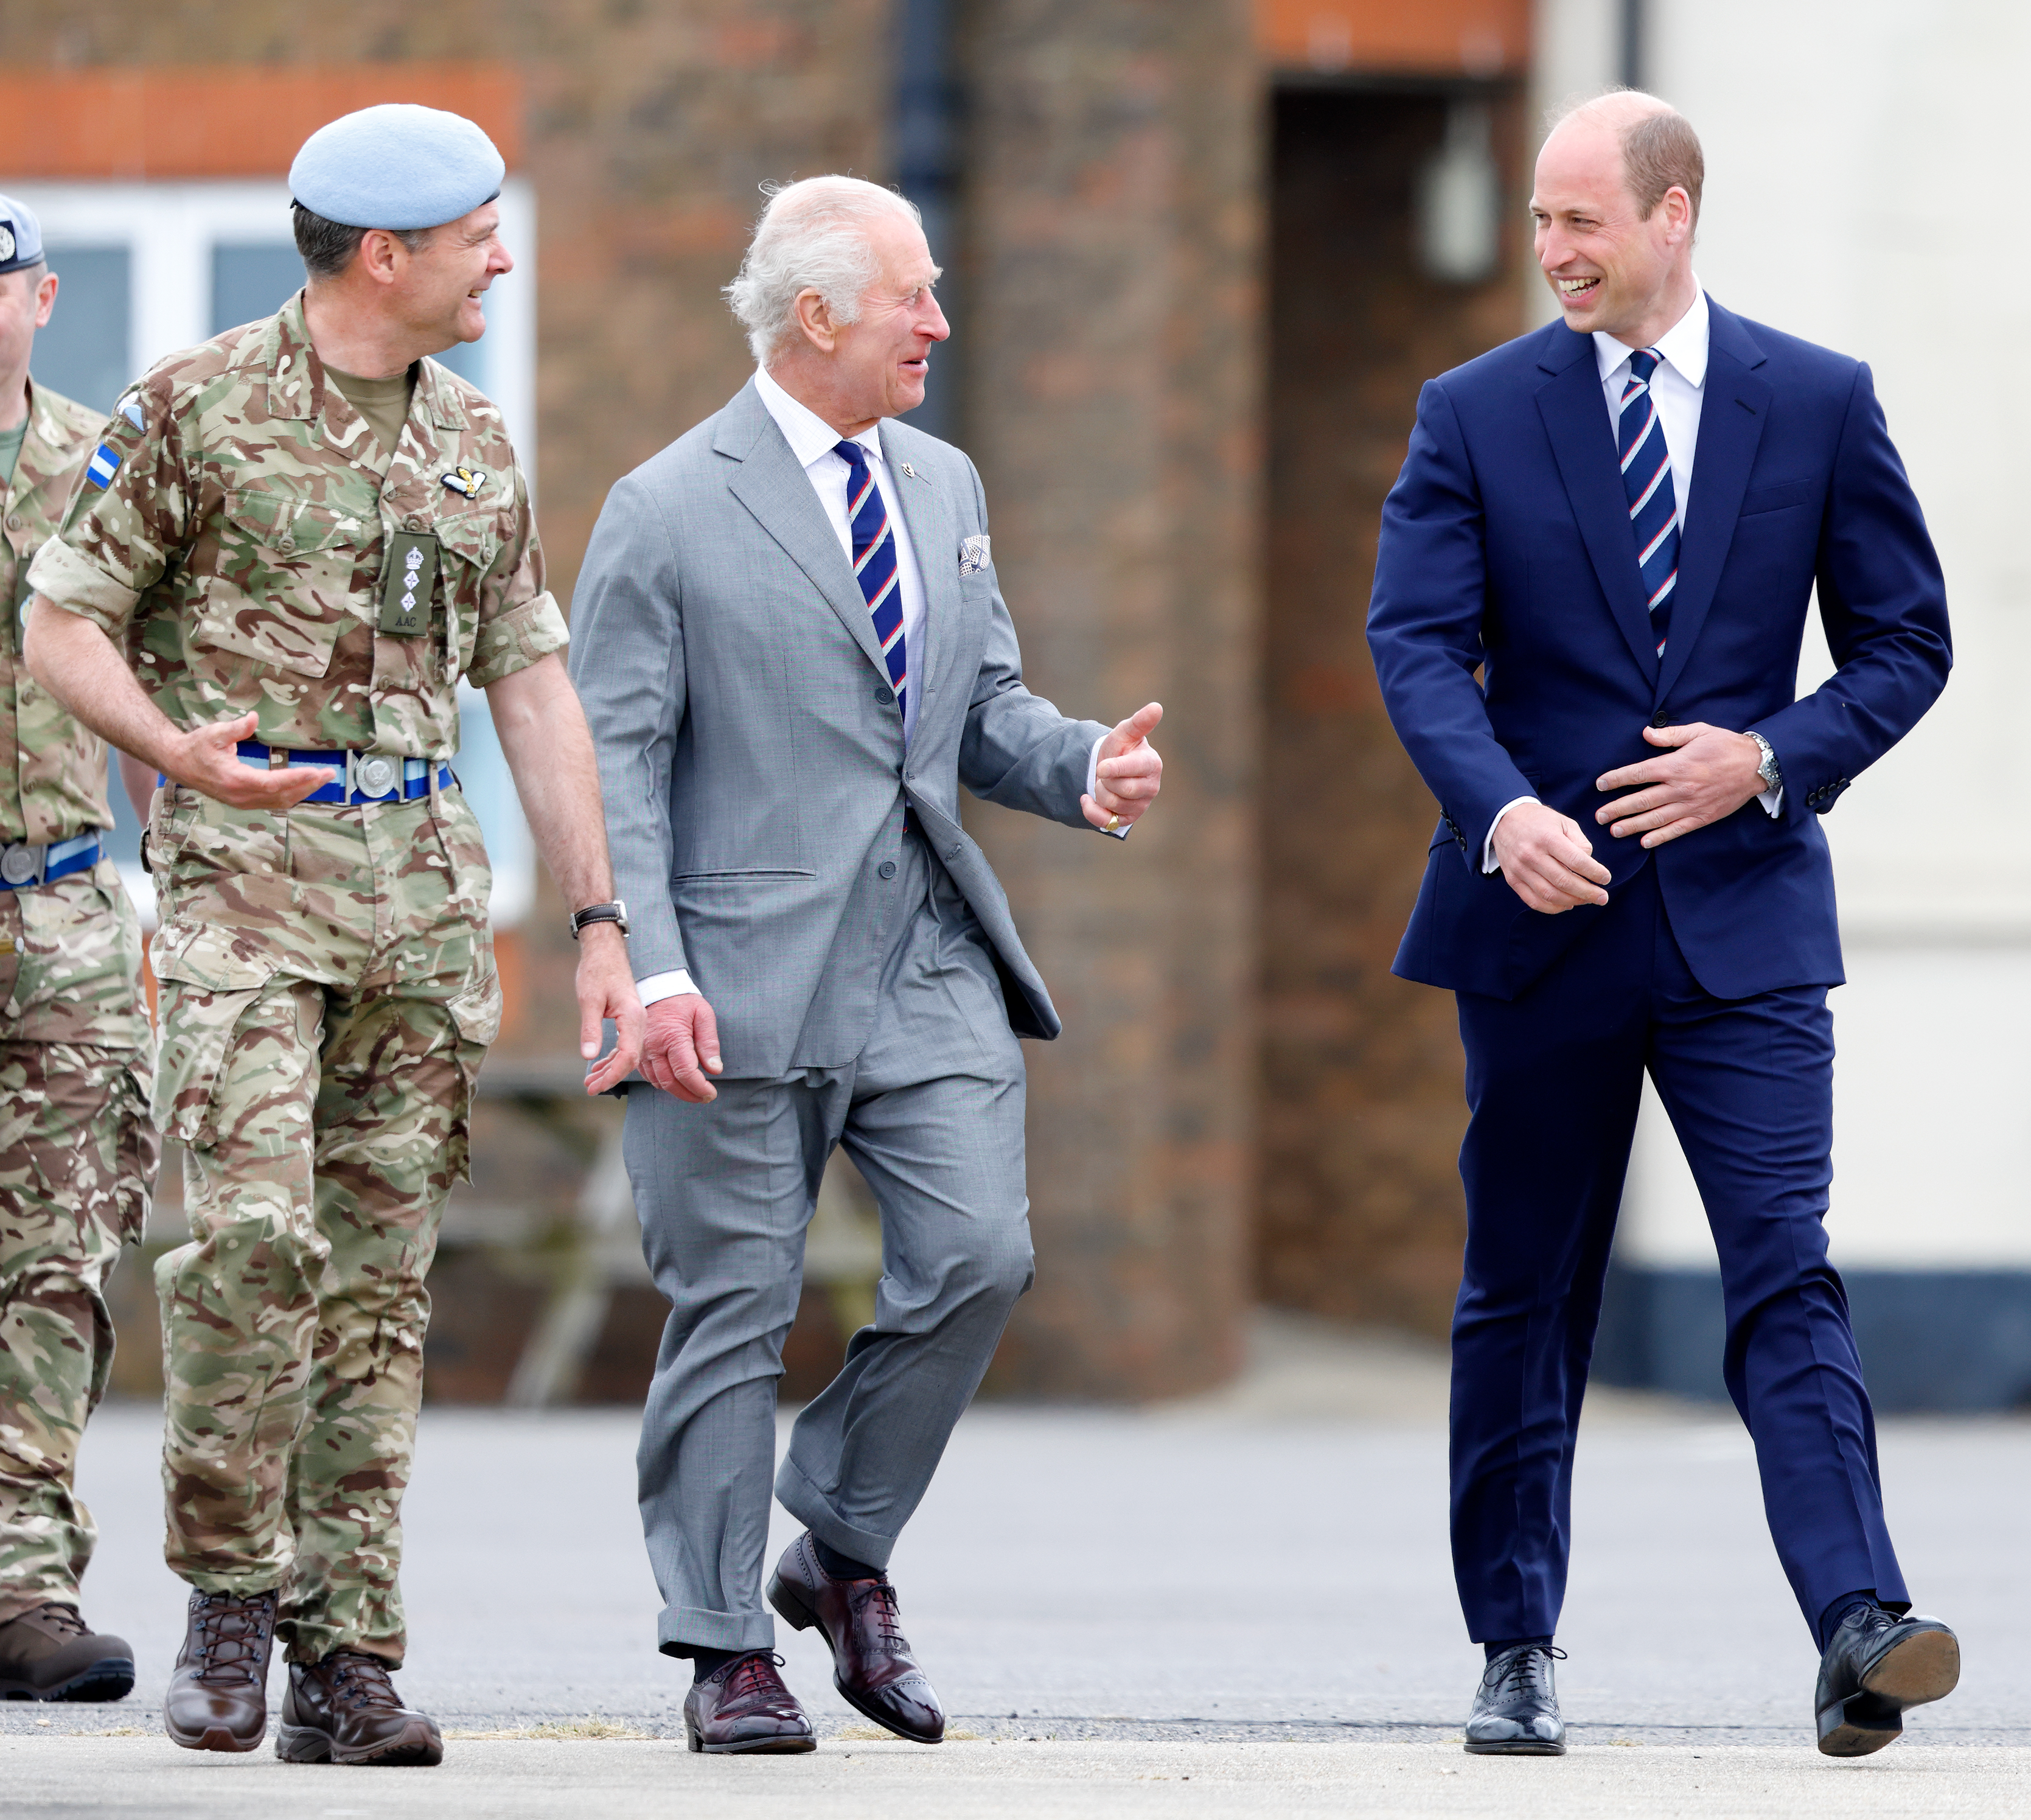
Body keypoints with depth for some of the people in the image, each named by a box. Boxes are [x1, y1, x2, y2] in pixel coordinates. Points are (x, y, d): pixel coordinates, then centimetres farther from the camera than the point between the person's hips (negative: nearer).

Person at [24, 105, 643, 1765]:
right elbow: (64, 626, 0)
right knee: (253, 1227, -20)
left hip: (422, 883, 5)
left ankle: (348, 1667, 4)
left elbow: (533, 688, 16)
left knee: (382, 1274, 2)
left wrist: (600, 922, 10)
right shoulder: (199, 409, -2)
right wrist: (179, 752, -18)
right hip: (246, 874, -5)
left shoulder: (474, 446, 14)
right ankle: (235, 1586, -4)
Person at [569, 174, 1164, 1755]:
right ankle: (727, 1653, 9)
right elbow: (612, 762, -7)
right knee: (735, 1308, 0)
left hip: (926, 965, 5)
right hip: (748, 969, -5)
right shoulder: (670, 514, -5)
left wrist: (1081, 769, -2)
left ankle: (844, 1553, 13)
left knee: (979, 1256, -8)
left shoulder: (942, 487, 16)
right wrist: (650, 974, -17)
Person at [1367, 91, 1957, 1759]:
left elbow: (1905, 639, 6)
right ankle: (1517, 1653, 17)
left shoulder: (1820, 403, 3)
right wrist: (1503, 808, -24)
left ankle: (1860, 1631, -22)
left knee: (1787, 1274, -13)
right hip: (1542, 914, 1)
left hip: (1741, 914, -1)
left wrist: (1769, 760, -11)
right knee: (1525, 1297, 8)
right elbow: (1419, 642, -5)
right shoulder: (1477, 414, 3)